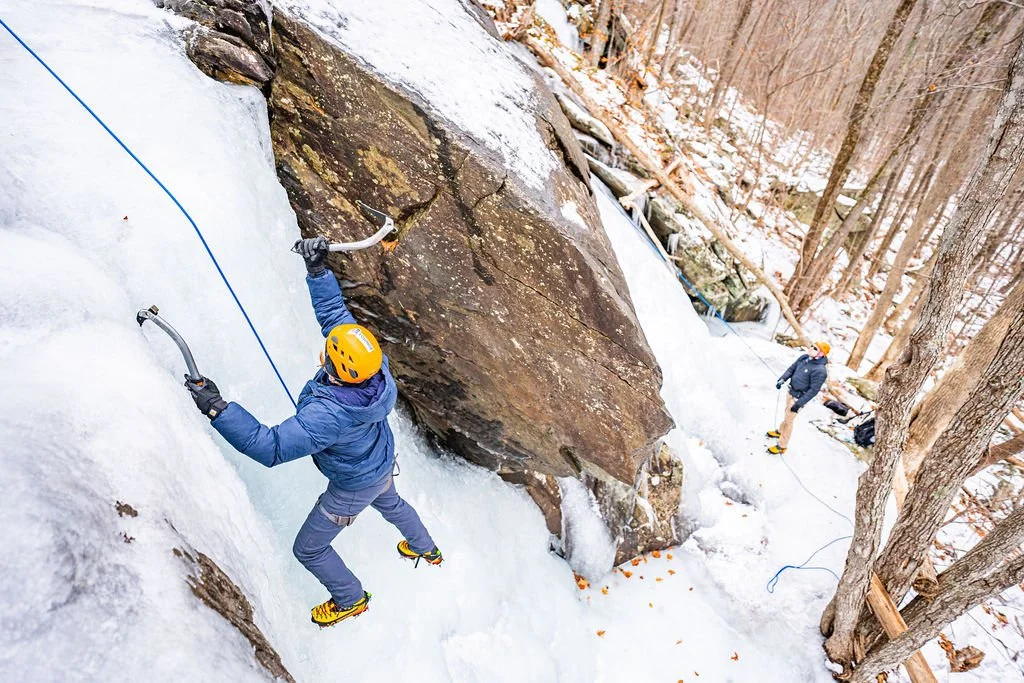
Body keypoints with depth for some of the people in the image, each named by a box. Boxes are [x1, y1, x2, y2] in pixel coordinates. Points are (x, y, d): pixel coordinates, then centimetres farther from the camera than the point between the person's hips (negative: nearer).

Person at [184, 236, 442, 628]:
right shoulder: (373, 364, -29)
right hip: (384, 464, 7)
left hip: (353, 487, -7)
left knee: (308, 550, 19)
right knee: (390, 503, 39)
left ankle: (351, 600, 45)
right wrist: (318, 269, -19)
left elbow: (271, 447, -49)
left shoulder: (329, 413, -47)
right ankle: (427, 550, 66)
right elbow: (334, 311, -15)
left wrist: (217, 408, -52)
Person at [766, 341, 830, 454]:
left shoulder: (820, 370, -28)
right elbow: (791, 369, 7)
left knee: (788, 420, 3)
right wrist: (782, 379, -9)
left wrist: (799, 404, -22)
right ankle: (780, 431, 52)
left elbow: (813, 390, -24)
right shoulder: (804, 358, -5)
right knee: (787, 413, 28)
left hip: (799, 397, -7)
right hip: (791, 392, 7)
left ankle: (782, 446, 18)